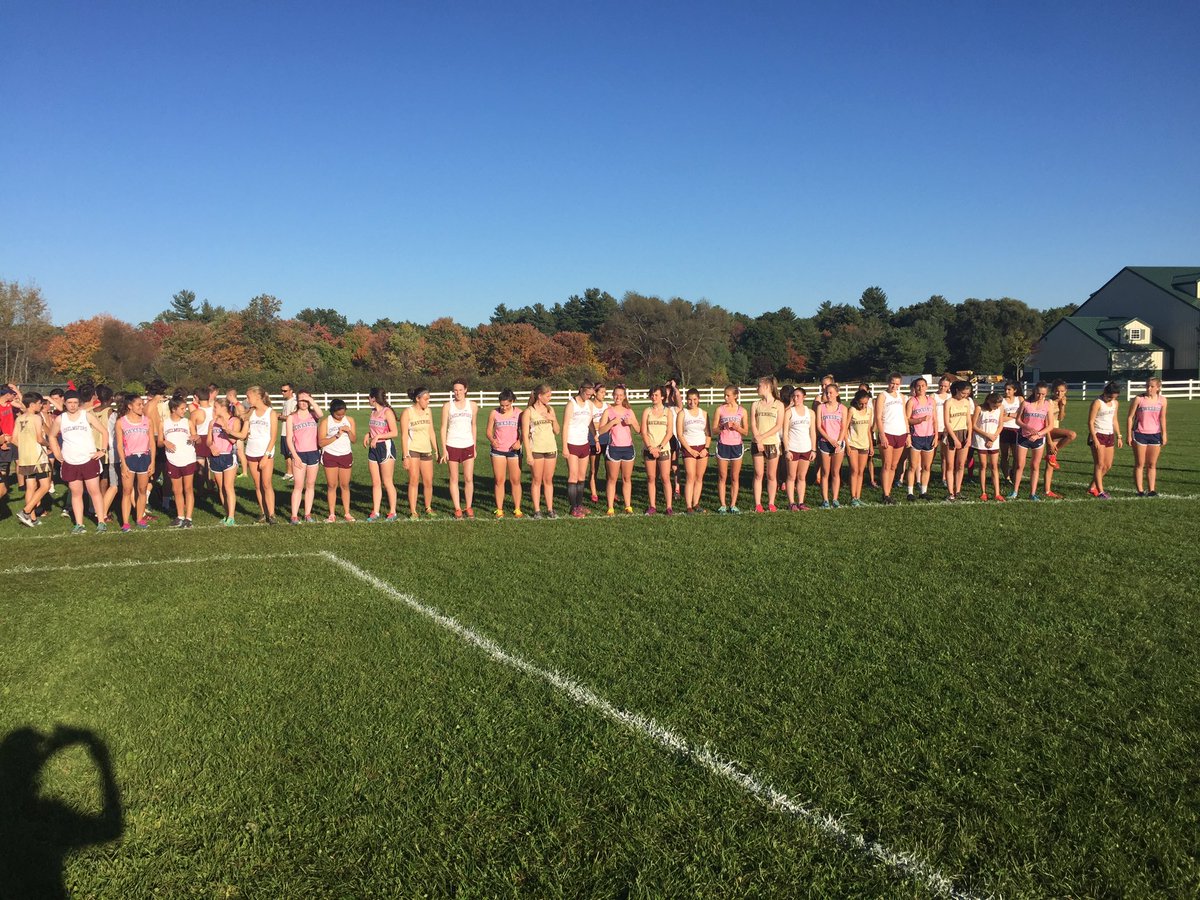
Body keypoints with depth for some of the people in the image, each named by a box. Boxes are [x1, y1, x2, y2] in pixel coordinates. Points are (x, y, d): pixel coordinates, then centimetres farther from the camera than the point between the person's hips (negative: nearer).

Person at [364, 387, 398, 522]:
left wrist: (377, 437, -18)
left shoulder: (387, 412, -11)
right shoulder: (373, 412, 12)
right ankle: (375, 512, 11)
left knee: (387, 482, -2)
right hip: (373, 449, 7)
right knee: (375, 482, 8)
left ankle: (392, 512, 6)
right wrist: (368, 435, 4)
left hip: (386, 447, -7)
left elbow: (395, 433, -16)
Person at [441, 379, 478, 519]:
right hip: (452, 446, -1)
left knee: (469, 479, 0)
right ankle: (457, 509, 11)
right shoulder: (448, 406, 0)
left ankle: (469, 507, 12)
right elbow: (443, 428, 1)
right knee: (454, 479, 4)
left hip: (468, 446, 1)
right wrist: (444, 449, -5)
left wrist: (474, 447, 11)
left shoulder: (472, 405, 5)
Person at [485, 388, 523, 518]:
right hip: (498, 450, 0)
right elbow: (489, 431, 4)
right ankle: (499, 509, 9)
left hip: (514, 450, 0)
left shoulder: (518, 413, -1)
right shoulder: (494, 413, 1)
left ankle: (517, 509, 11)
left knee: (515, 480, 2)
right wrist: (492, 440, -16)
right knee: (499, 480, 2)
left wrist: (519, 441, -16)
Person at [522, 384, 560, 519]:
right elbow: (525, 434, -7)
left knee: (548, 480, 7)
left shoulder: (550, 410, 10)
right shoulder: (529, 411, -4)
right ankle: (537, 510, 7)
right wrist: (528, 453, -12)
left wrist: (553, 419, -5)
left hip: (551, 448, 4)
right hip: (536, 450, -4)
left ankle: (550, 509, 12)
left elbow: (557, 431, 13)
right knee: (537, 480, 1)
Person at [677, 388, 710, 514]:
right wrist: (690, 450, -11)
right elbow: (680, 434, -5)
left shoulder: (703, 414, 9)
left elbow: (708, 433, 10)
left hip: (702, 448, 4)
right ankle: (688, 506, -10)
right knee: (690, 478, -10)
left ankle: (696, 503, 11)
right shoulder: (682, 413, -1)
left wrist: (706, 448, -4)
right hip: (688, 448, -4)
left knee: (699, 478, 4)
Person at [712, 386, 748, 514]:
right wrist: (723, 427, -18)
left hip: (736, 446, 1)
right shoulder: (720, 409, 1)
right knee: (722, 477, 2)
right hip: (723, 445, -1)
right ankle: (722, 505, 7)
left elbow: (746, 432, 6)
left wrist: (737, 428, -13)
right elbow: (714, 429, 0)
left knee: (735, 478, 4)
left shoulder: (742, 411, 4)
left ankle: (733, 505, 10)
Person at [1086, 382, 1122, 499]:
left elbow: (1114, 420, 20)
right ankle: (1100, 491, -4)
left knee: (1108, 465, 9)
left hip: (1109, 435, 7)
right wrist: (1095, 439, -18)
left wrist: (1118, 437, 15)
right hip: (1098, 435, -7)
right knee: (1099, 464, -7)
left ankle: (1092, 487, 20)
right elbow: (1090, 422, -13)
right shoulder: (1097, 403, -12)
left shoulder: (1115, 403, 10)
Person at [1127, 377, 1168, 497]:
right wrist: (1129, 435, -6)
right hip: (1140, 434, -3)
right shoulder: (1139, 399, -6)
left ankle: (1151, 490, 12)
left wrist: (1164, 435, 1)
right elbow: (1130, 417, -4)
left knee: (1152, 464, 7)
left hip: (1155, 435, 3)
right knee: (1139, 464, 1)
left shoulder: (1162, 400, 2)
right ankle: (1140, 490, 4)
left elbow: (1162, 418, 6)